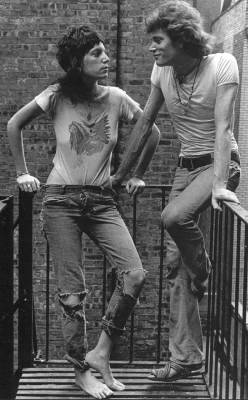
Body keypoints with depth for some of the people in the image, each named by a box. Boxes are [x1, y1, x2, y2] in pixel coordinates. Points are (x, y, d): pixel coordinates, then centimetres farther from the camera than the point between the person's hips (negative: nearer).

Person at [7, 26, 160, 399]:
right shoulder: (57, 96, -4)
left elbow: (153, 133, 15)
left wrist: (137, 175, 17)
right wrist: (22, 173, 8)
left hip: (102, 200, 2)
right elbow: (14, 125, 8)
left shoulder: (116, 98, 0)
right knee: (72, 293, 0)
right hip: (61, 200, -2)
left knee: (135, 275, -14)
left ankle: (100, 353, 3)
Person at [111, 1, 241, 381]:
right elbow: (144, 124, 7)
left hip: (220, 163, -6)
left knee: (174, 217, -33)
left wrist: (219, 184, -34)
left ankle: (206, 279, -2)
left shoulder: (222, 64, -16)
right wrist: (121, 174, 10)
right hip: (185, 166, 6)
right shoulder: (162, 70, -1)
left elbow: (222, 126, -25)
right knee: (175, 261, 0)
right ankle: (185, 356, 7)